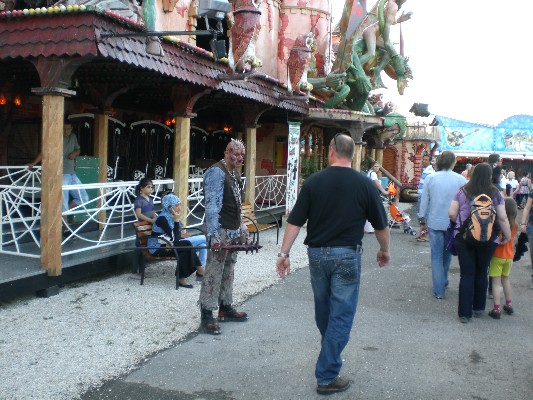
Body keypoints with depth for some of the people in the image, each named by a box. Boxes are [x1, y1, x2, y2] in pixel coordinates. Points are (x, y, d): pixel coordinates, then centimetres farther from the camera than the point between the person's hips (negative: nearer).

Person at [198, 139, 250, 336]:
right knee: (213, 273, -6)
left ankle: (225, 308, 28)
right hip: (221, 231, -9)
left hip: (234, 231, 9)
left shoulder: (235, 173, 15)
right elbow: (212, 205, -21)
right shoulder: (216, 172, -14)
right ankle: (206, 317, -1)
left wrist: (241, 227, 20)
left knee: (228, 271, 17)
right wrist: (213, 234, -27)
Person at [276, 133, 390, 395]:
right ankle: (327, 376, 5)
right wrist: (384, 250, 18)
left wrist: (284, 253, 1)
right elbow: (381, 224, 2)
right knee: (341, 315, 3)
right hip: (347, 255, -3)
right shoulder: (364, 184, -5)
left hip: (317, 253, 3)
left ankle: (330, 356, 44)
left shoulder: (313, 182, -3)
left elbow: (295, 221, -5)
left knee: (323, 311, 21)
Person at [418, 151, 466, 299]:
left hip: (434, 222, -1)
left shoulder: (430, 178, -5)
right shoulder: (461, 180, -7)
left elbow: (424, 201, 0)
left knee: (436, 255, 5)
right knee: (447, 253, 20)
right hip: (453, 223, 1)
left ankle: (439, 290, 5)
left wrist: (422, 220, 11)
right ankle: (443, 281, 37)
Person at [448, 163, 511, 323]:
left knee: (467, 274, 5)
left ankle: (465, 313, 7)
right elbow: (502, 218, -5)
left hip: (464, 238, 0)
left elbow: (451, 214, -3)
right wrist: (507, 236, 7)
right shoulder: (496, 194, -4)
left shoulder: (462, 192, -2)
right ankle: (478, 308, 29)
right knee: (482, 273, 16)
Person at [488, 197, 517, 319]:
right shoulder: (514, 224, 0)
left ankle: (497, 309, -4)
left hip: (497, 256, -6)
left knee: (496, 282, -2)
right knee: (505, 279, 23)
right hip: (509, 256, 6)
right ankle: (509, 305, 31)